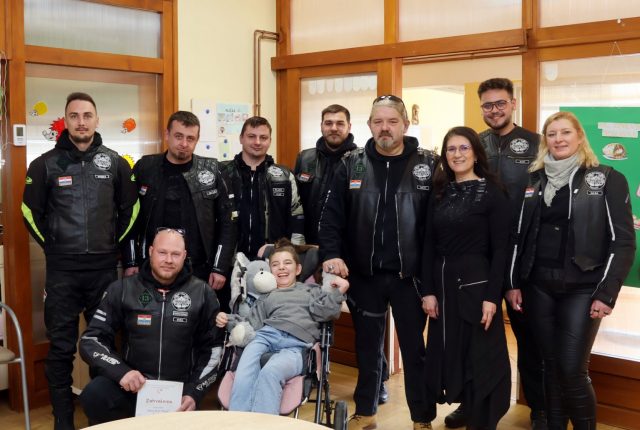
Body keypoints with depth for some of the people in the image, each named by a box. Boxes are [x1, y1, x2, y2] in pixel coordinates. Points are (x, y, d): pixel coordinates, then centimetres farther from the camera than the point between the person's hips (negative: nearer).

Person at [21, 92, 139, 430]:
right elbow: (31, 211, 6)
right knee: (61, 347, 4)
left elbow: (130, 209, 11)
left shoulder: (115, 163, 3)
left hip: (104, 268, 1)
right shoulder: (45, 164, -1)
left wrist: (115, 245, 8)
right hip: (61, 270, -1)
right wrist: (53, 247, 4)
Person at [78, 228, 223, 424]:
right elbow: (91, 340, 1)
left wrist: (194, 392, -5)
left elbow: (213, 348, 7)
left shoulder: (202, 293, 2)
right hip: (133, 385, 0)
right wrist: (121, 371, -17)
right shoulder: (122, 289, 2)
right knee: (94, 395, -28)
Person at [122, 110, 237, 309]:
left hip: (200, 272, 0)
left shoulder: (211, 170, 1)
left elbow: (227, 222, 2)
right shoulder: (144, 168, 1)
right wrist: (130, 263, 1)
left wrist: (220, 268, -3)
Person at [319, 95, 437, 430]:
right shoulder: (351, 165, 3)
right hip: (364, 274, 2)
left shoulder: (428, 165, -2)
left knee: (414, 348, 10)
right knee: (367, 347, 15)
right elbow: (332, 215, 1)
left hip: (410, 275, -2)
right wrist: (331, 254, -14)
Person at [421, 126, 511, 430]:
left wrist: (492, 296, -15)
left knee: (479, 356, 4)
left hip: (476, 282, -5)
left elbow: (500, 249, -8)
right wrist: (428, 290, -1)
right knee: (447, 352, 10)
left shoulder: (492, 193, -4)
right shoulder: (439, 193, 9)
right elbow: (429, 245, 6)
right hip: (443, 283, 5)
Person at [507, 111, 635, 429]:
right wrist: (513, 283, 5)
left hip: (582, 289, -3)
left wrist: (606, 293, -12)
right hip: (539, 287, 4)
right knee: (551, 365, 10)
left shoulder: (607, 179, -2)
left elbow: (623, 242, -6)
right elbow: (519, 235, 11)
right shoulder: (534, 180, 9)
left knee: (572, 369, -6)